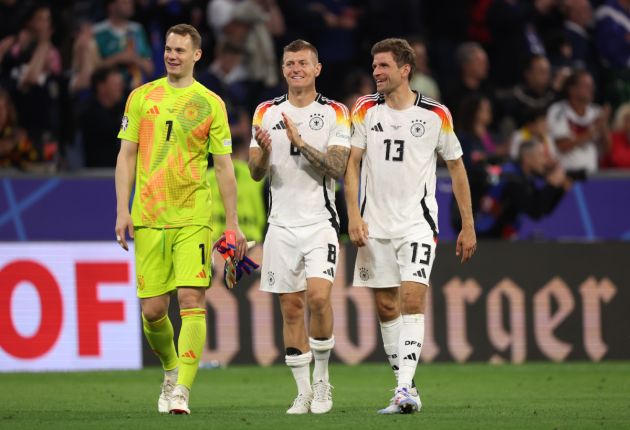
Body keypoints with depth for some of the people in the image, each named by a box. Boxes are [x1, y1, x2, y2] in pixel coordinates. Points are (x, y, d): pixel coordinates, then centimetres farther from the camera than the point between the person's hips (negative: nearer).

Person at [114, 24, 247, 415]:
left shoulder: (210, 103, 4)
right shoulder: (142, 97, 9)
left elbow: (224, 167, 6)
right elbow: (127, 156, 10)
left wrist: (233, 223, 3)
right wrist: (123, 211, 1)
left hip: (193, 218, -2)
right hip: (148, 218, 2)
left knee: (192, 300, -14)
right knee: (152, 309, 1)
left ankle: (181, 390, -14)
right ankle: (171, 369, 28)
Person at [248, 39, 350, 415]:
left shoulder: (335, 113, 1)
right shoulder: (267, 113, 9)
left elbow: (338, 168, -10)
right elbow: (256, 173, 7)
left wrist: (301, 143, -20)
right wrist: (264, 151, -15)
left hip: (320, 221, -3)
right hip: (282, 223, 3)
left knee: (318, 296, -19)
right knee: (291, 307, 2)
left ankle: (322, 376, -1)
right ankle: (304, 391, 9)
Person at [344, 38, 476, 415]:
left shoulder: (436, 115, -2)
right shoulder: (366, 110, 3)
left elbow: (456, 167, 7)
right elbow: (351, 164, 2)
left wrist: (468, 226, 7)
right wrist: (354, 216, -10)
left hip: (418, 224, -3)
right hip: (375, 225, 3)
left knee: (413, 300, -17)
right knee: (386, 307, 4)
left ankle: (405, 390, -23)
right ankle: (406, 387, 14)